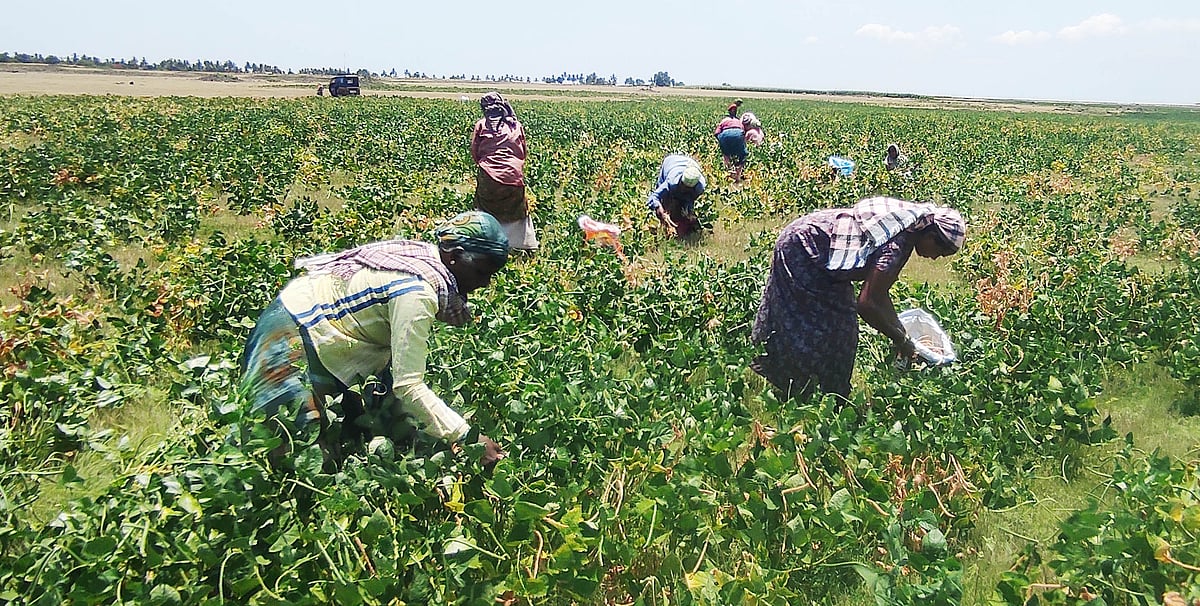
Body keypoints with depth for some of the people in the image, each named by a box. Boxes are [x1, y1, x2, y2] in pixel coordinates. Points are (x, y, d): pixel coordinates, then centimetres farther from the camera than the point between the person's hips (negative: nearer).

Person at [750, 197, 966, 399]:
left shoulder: (910, 220, 1)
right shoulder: (897, 244, -28)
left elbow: (879, 291, 7)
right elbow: (866, 304, -30)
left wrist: (899, 329, 4)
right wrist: (901, 340, -17)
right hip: (800, 247, -10)